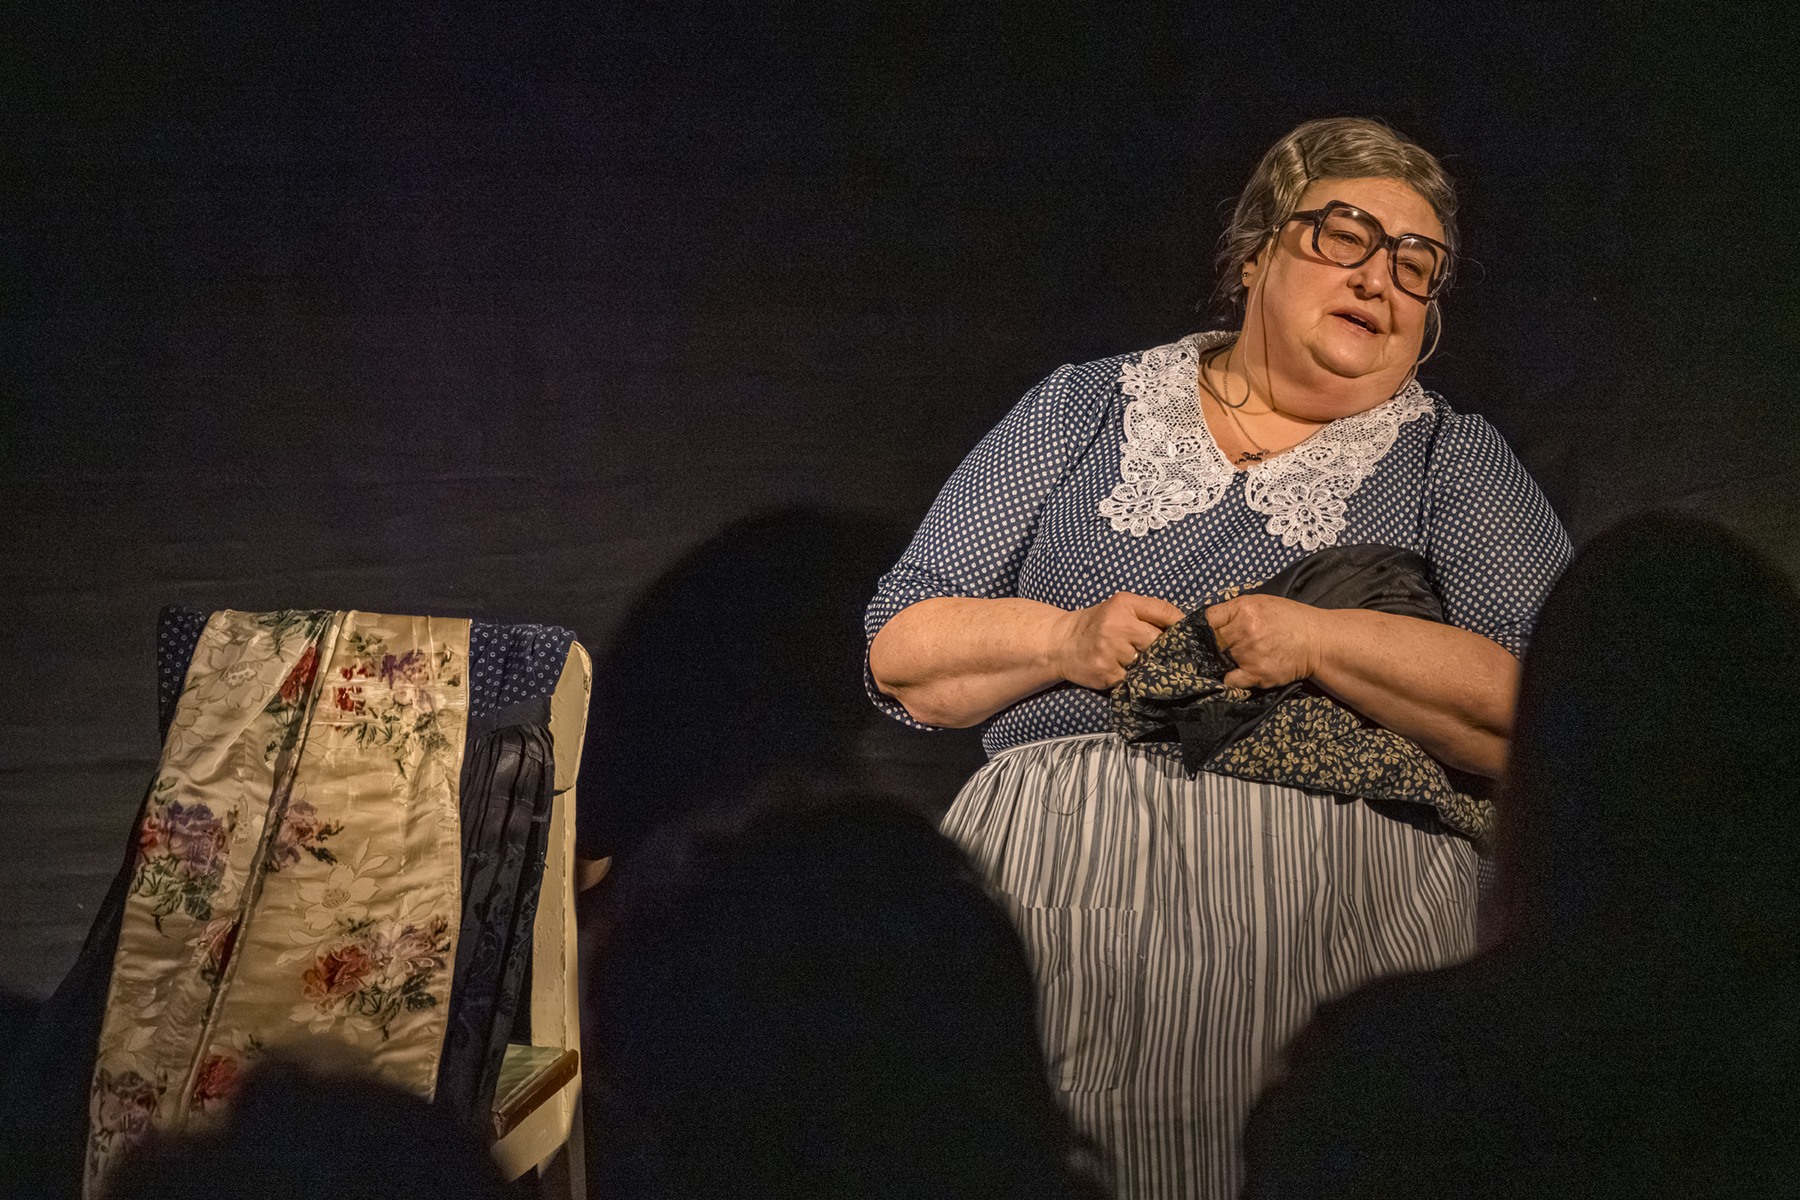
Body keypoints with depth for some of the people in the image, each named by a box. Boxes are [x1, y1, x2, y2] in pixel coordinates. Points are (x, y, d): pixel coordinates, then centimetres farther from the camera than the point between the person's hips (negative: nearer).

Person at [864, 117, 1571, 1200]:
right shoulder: (1083, 410, 16)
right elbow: (898, 653, 13)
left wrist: (1319, 640, -11)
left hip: (1333, 909, 0)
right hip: (1048, 889, 1)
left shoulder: (1455, 461, 13)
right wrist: (1061, 639, -5)